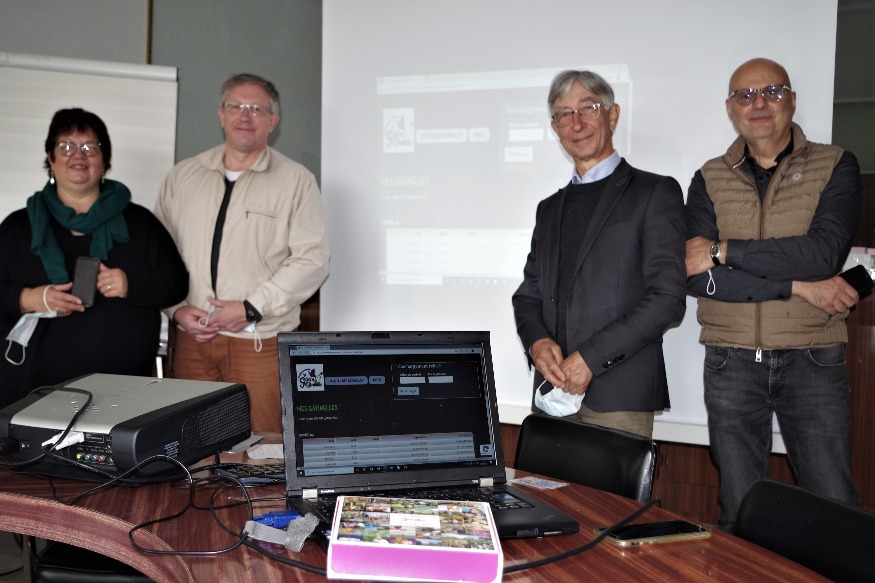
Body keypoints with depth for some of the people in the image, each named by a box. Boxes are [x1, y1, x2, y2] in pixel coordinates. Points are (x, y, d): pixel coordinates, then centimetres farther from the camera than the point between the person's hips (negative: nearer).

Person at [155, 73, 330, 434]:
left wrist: (252, 309, -12)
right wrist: (177, 308, -1)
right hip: (192, 338, 3)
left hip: (260, 342, -3)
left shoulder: (297, 180, 0)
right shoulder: (182, 177, 12)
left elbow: (312, 259, -7)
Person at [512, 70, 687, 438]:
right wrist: (536, 341, -4)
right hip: (554, 391, 5)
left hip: (620, 397, -5)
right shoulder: (550, 208, 19)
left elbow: (668, 297, -8)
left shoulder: (656, 192, 0)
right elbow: (528, 293, 18)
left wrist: (590, 358, -14)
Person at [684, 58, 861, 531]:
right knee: (740, 513, 9)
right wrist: (798, 284, -14)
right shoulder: (710, 180, 6)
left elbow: (825, 252, -15)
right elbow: (695, 277, -8)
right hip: (732, 363, 2)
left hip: (813, 361, -1)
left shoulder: (836, 167, 3)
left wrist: (722, 251, -13)